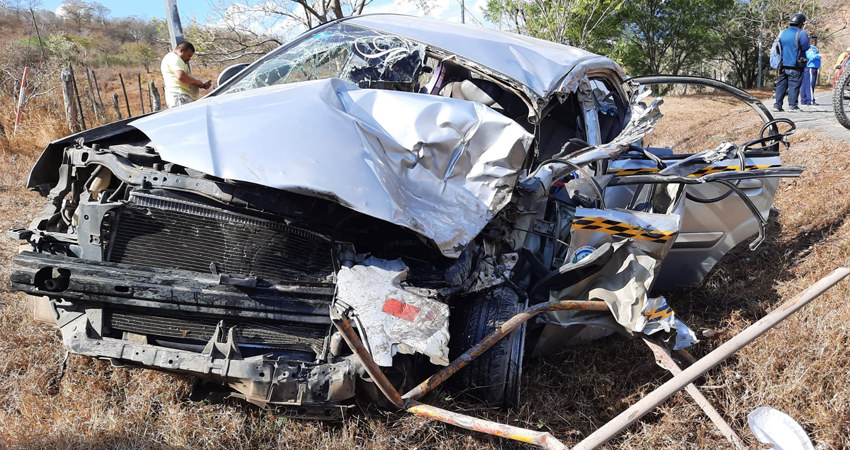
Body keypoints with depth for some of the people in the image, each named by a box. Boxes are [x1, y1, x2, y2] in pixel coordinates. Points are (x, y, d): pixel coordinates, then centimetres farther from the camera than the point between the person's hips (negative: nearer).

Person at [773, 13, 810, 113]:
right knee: (794, 85, -3)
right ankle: (792, 105, -6)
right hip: (795, 65, -6)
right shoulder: (801, 33, -9)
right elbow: (805, 47, -10)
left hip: (783, 64, 6)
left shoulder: (782, 33, 11)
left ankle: (777, 105, 5)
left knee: (781, 84, 8)